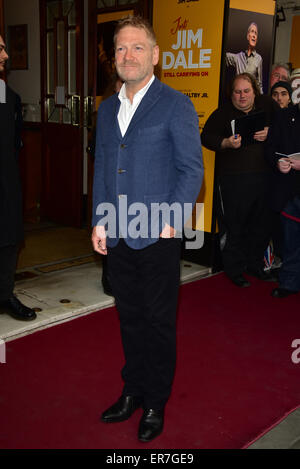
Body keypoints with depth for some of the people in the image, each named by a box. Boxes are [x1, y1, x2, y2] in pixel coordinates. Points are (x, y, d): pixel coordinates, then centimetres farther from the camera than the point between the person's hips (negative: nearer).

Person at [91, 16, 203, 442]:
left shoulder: (175, 105, -4)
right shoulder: (107, 109, 13)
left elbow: (192, 169, -7)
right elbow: (102, 169, 16)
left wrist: (171, 222, -13)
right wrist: (100, 221, 8)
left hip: (158, 236, -5)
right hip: (118, 237, 5)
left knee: (159, 322, 7)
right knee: (130, 318, 16)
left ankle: (156, 403, 25)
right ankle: (133, 391, 34)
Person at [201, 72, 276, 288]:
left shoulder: (268, 106, 9)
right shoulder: (222, 113, 3)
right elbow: (206, 137, 1)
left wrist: (270, 133, -7)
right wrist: (226, 143, -17)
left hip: (262, 177, 3)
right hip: (233, 179, -3)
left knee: (261, 224, 11)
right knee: (234, 225, 0)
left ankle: (255, 264, 29)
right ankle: (235, 270, 15)